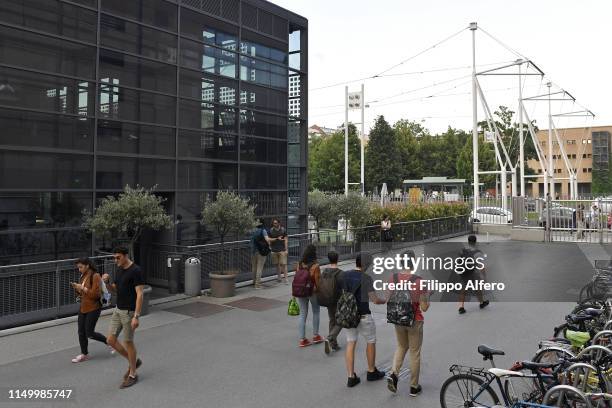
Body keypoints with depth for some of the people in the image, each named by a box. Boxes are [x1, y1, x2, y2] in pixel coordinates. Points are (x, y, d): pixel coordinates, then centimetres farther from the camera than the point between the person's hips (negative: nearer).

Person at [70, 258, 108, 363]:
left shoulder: (95, 276, -15)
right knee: (81, 332, 9)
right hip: (83, 308, 8)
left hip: (93, 308, -8)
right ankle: (84, 354, 22)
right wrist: (76, 287, 2)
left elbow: (95, 294, -21)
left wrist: (83, 288, -20)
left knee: (89, 333, -5)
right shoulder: (83, 277, 11)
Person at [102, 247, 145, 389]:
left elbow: (140, 294, -21)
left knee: (128, 342, 2)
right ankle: (133, 361, 26)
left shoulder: (136, 271, -18)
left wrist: (136, 316, -25)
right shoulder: (119, 270, 8)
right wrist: (107, 282, -5)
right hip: (118, 310, 8)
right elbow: (115, 289, 17)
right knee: (111, 340, 8)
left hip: (129, 312, -8)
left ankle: (132, 375, 17)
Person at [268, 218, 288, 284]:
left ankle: (285, 278, -4)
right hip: (274, 250, 2)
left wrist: (286, 249, -3)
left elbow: (286, 239, 1)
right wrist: (277, 238, -6)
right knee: (277, 264, 9)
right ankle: (279, 277, 22)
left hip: (282, 250, -2)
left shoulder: (283, 230, 1)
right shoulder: (270, 231, 4)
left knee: (283, 264, -6)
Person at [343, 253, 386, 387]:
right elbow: (375, 300, -16)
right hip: (363, 316, -5)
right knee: (371, 342, 16)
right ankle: (371, 372, 31)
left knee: (350, 344, 10)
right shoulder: (366, 278, -17)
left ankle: (351, 377, 10)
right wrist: (385, 301, 4)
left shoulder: (344, 275, 0)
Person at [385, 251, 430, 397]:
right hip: (414, 321, -4)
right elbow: (424, 307, -14)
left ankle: (393, 374, 5)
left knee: (401, 347, 25)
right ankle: (414, 387, 24)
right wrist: (427, 297, 4)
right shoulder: (418, 281, -19)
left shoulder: (394, 278, -8)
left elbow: (388, 300, 1)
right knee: (415, 352, 13)